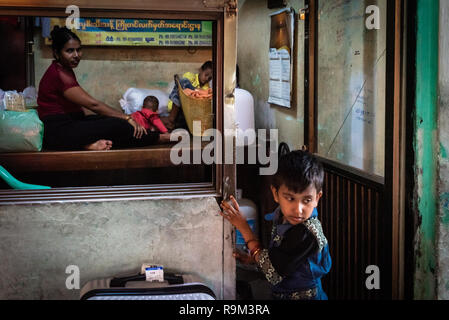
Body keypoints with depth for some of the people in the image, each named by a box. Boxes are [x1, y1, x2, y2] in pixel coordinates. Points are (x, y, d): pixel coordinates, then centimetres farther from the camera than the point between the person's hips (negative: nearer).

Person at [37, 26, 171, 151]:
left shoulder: (64, 70, 15)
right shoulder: (58, 74, -16)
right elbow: (92, 104, -20)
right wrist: (127, 118, -19)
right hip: (58, 132, -10)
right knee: (120, 126, -19)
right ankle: (160, 138, -7)